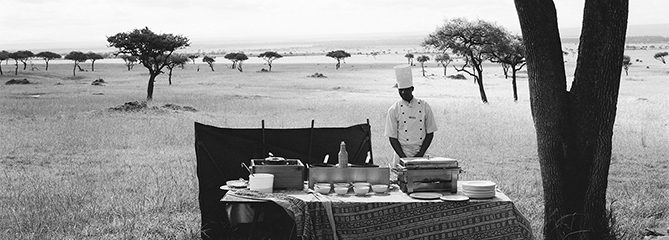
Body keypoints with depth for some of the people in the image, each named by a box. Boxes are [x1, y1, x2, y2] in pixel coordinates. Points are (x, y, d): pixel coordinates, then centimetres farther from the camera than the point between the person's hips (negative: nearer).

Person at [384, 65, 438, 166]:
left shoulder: (424, 106, 4)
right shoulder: (394, 110, -1)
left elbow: (430, 133, 6)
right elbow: (392, 137, -2)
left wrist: (421, 153, -5)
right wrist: (404, 157, -12)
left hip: (421, 155, 1)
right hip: (402, 155, -1)